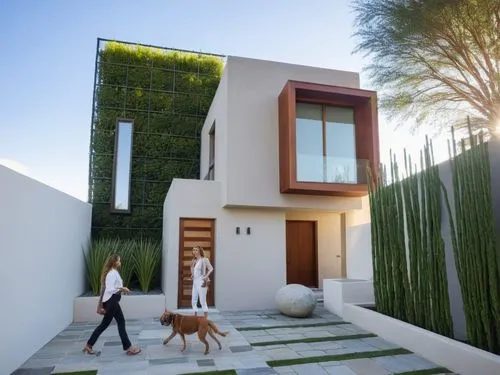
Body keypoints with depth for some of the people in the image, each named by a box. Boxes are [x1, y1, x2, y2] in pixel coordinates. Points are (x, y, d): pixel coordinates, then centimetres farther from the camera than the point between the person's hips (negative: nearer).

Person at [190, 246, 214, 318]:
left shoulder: (204, 260, -9)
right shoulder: (194, 261, 11)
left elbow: (211, 269, -6)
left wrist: (206, 277, -14)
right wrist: (192, 275, 7)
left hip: (202, 283, -8)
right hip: (195, 282, 8)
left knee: (202, 301, -4)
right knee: (193, 301, 11)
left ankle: (205, 318, 5)